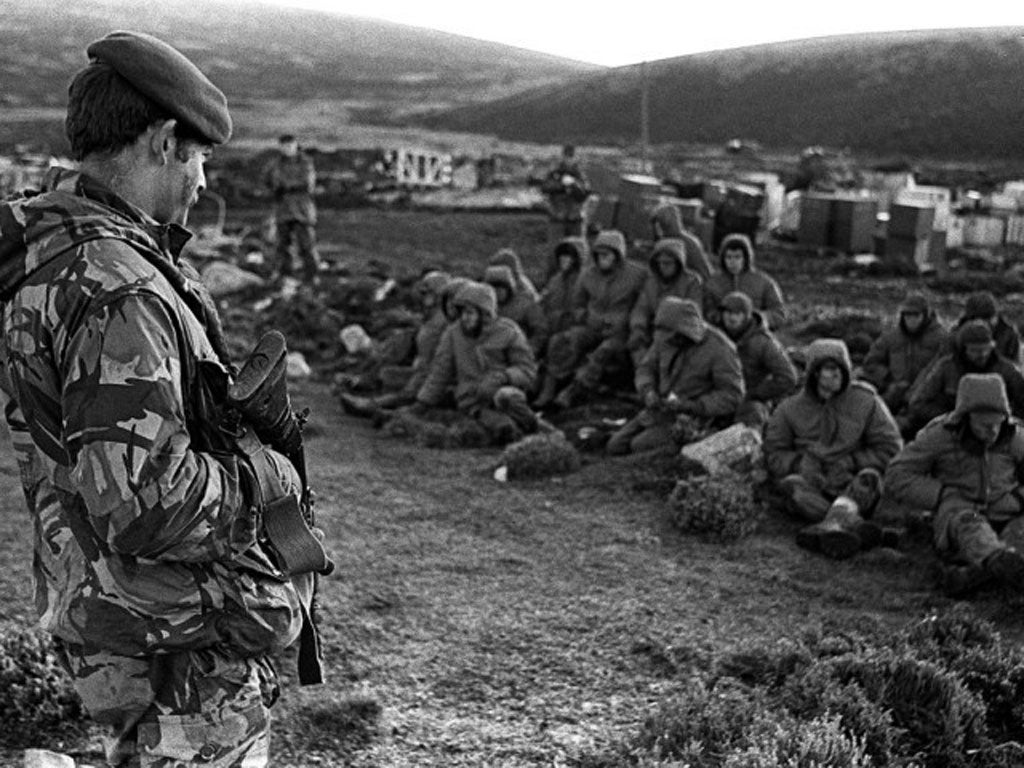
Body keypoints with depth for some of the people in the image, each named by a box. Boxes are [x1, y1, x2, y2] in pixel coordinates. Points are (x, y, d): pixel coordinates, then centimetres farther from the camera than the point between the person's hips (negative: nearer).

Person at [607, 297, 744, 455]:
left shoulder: (719, 348, -21)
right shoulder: (668, 336, -3)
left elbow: (732, 396, -18)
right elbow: (646, 370, 7)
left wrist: (688, 406, -25)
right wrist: (649, 393, -16)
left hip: (690, 420, -6)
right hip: (661, 410, 6)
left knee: (640, 447, -23)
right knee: (616, 446, -8)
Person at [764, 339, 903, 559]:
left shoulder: (867, 402, 8)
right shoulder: (790, 409, 10)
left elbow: (891, 449, 4)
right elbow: (773, 454, 7)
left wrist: (850, 462, -9)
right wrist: (800, 462, -13)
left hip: (854, 490, 0)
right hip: (812, 484, 1)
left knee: (870, 477, -32)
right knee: (791, 483, -31)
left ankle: (834, 524, -60)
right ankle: (854, 524, -52)